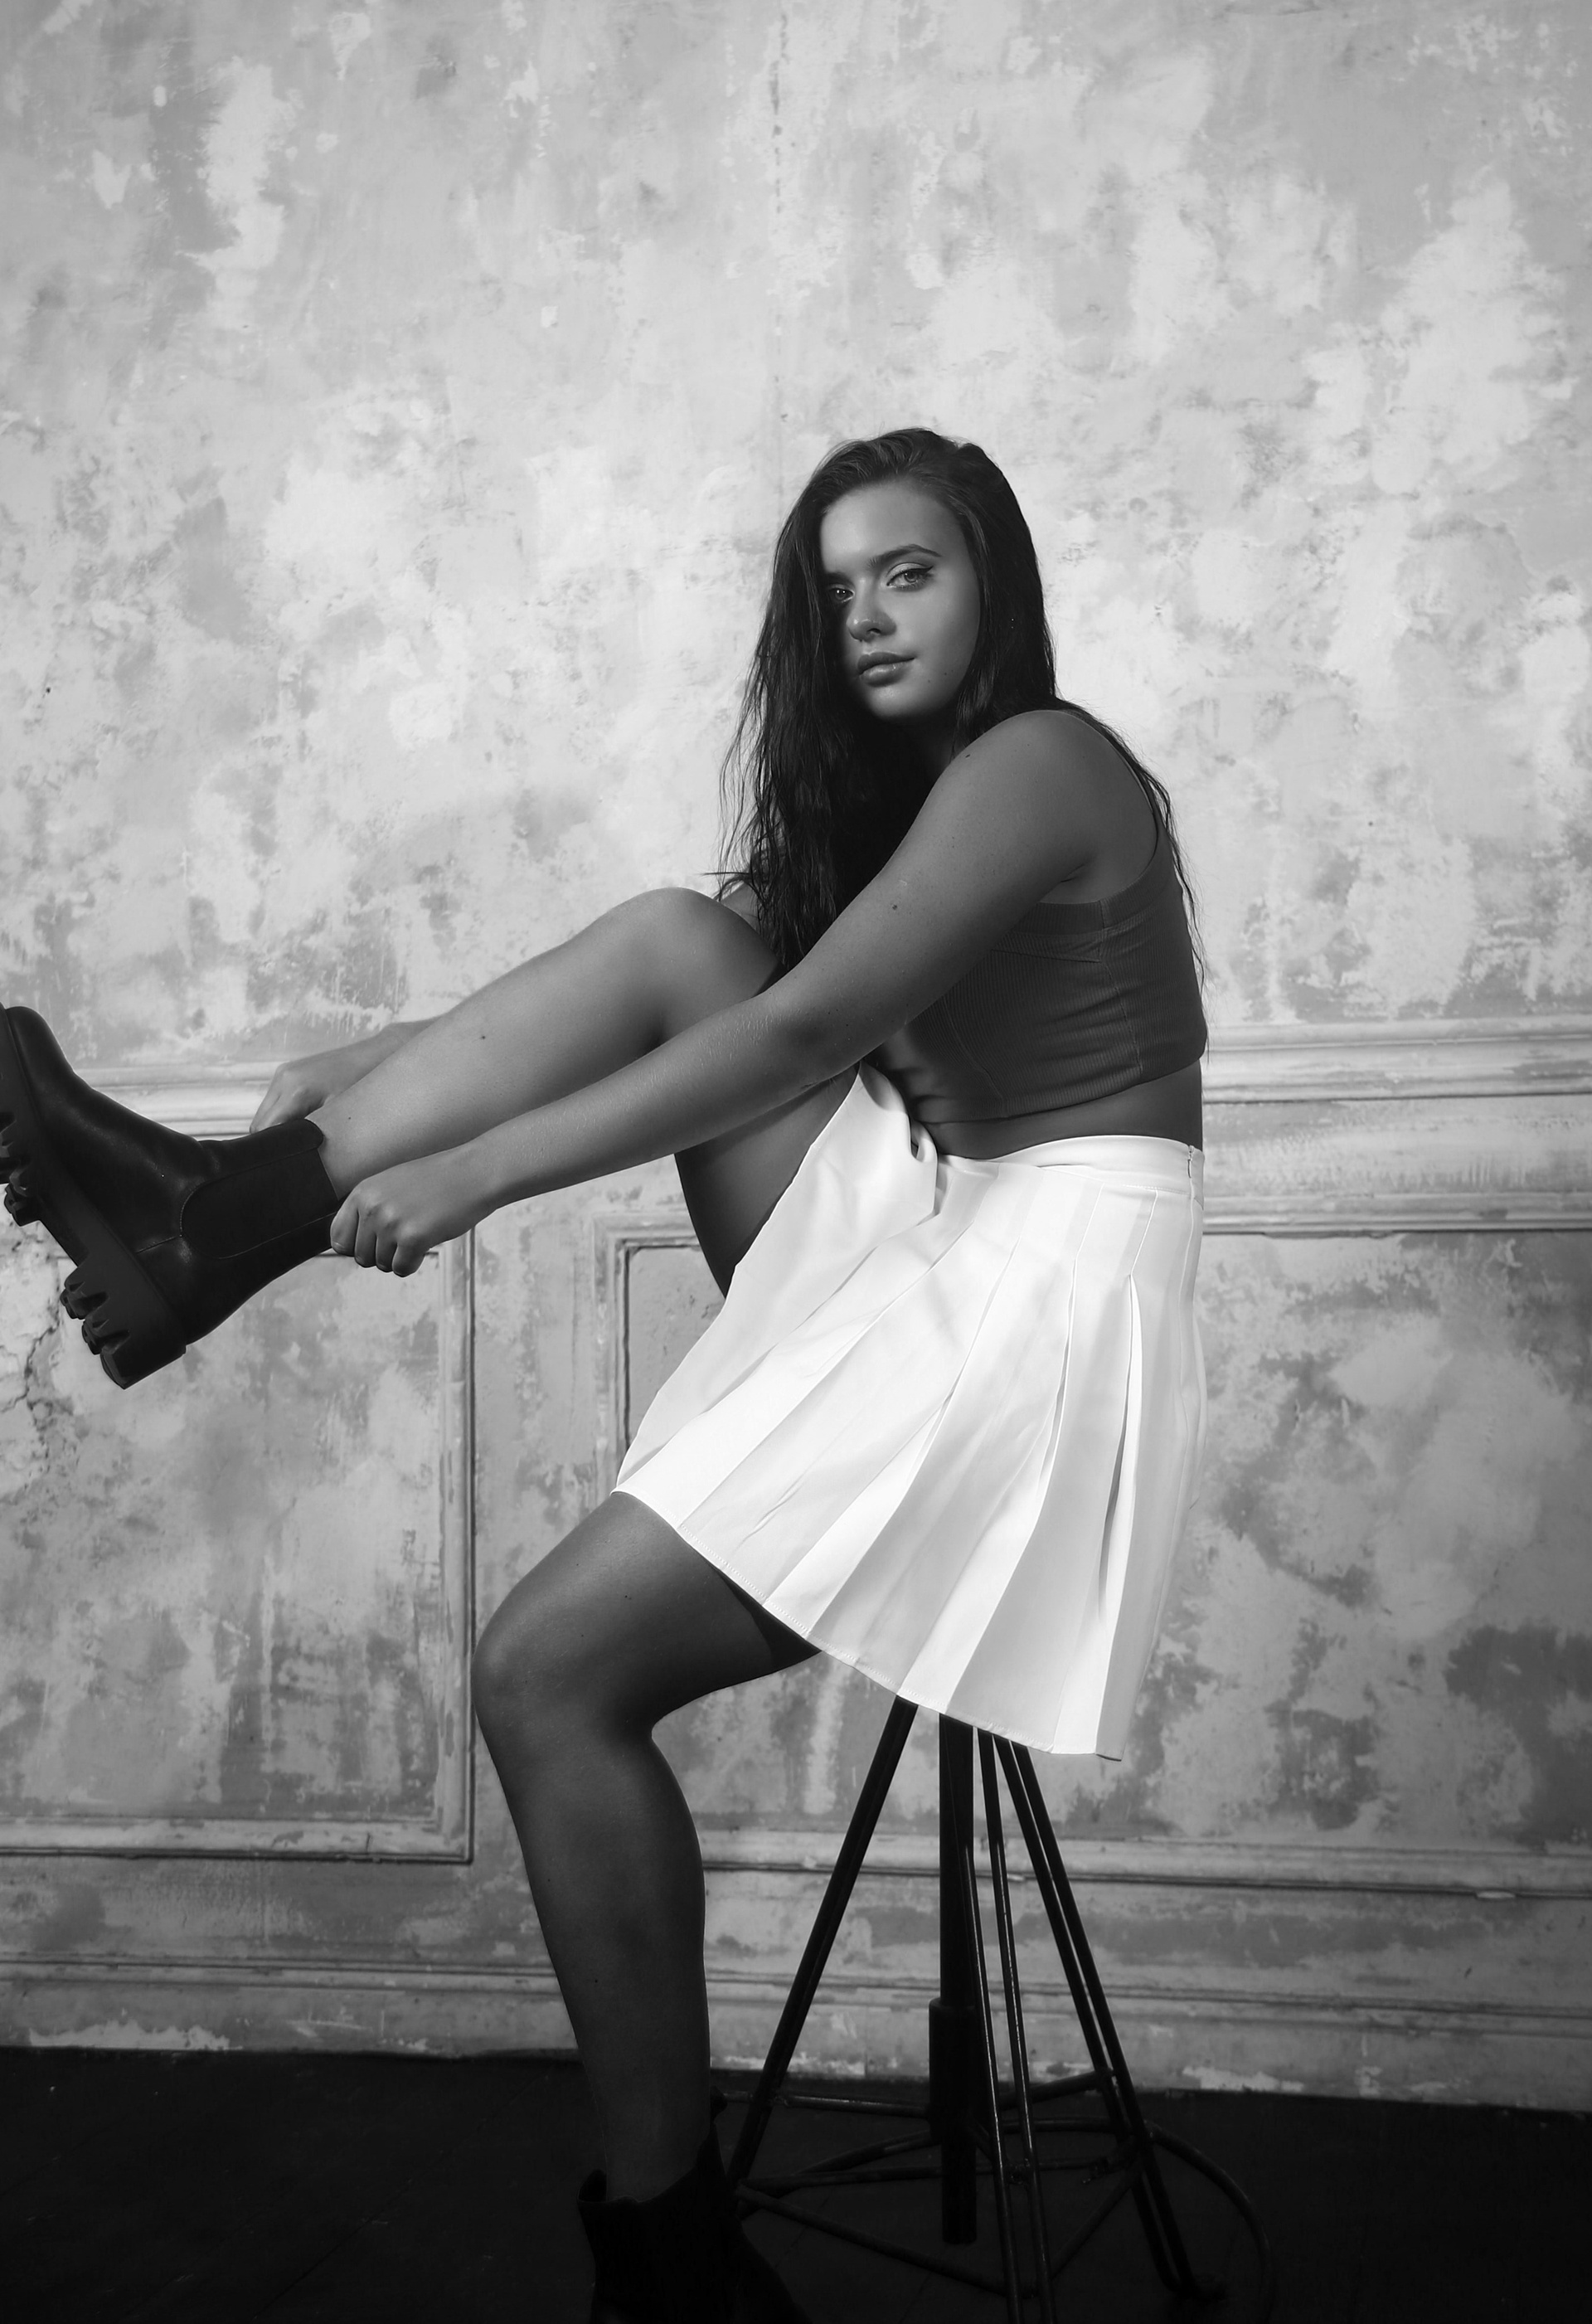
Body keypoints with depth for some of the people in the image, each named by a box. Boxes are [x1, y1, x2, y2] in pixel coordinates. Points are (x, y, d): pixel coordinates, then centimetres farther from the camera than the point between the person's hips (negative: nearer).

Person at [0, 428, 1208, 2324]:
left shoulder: (1037, 764, -11)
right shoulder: (896, 789, 19)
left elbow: (799, 1034, -22)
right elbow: (725, 996, 18)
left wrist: (477, 1166, -24)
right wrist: (396, 1070, 8)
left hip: (1043, 1286, -9)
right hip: (917, 1249, 9)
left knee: (546, 1671, -18)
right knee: (673, 940, -4)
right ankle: (226, 1207, -11)